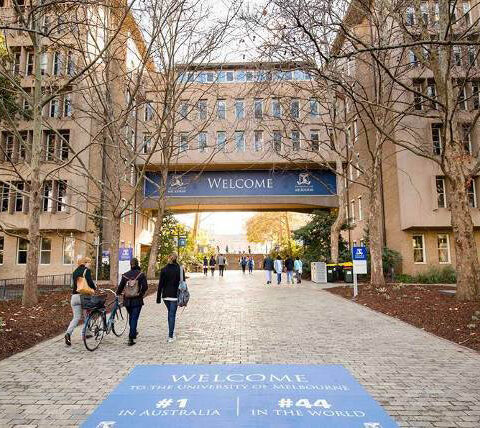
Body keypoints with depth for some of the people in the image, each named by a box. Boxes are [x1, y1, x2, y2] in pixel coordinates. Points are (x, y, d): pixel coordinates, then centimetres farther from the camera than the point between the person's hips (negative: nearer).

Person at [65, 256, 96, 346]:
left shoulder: (75, 272, 15)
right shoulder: (86, 270, -6)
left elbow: (74, 283, 16)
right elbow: (90, 282, -18)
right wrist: (95, 288, -3)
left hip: (74, 296, 5)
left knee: (76, 317, 5)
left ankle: (68, 333, -14)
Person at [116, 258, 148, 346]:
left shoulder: (125, 275, 1)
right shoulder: (141, 274, -7)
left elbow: (121, 287, 4)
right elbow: (145, 287, -12)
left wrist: (118, 293, 25)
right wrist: (141, 293, 6)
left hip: (127, 300, 3)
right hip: (137, 300, -3)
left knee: (131, 317, 22)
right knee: (134, 318, 0)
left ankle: (133, 332, 39)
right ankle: (131, 338, -5)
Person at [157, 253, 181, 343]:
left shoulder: (164, 270, -3)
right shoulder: (180, 269, -5)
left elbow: (160, 284, -2)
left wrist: (158, 297, 3)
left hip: (166, 295, 2)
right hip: (175, 296, -2)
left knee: (170, 313, 19)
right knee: (172, 314, 2)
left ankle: (171, 334, 23)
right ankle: (170, 336, 1)